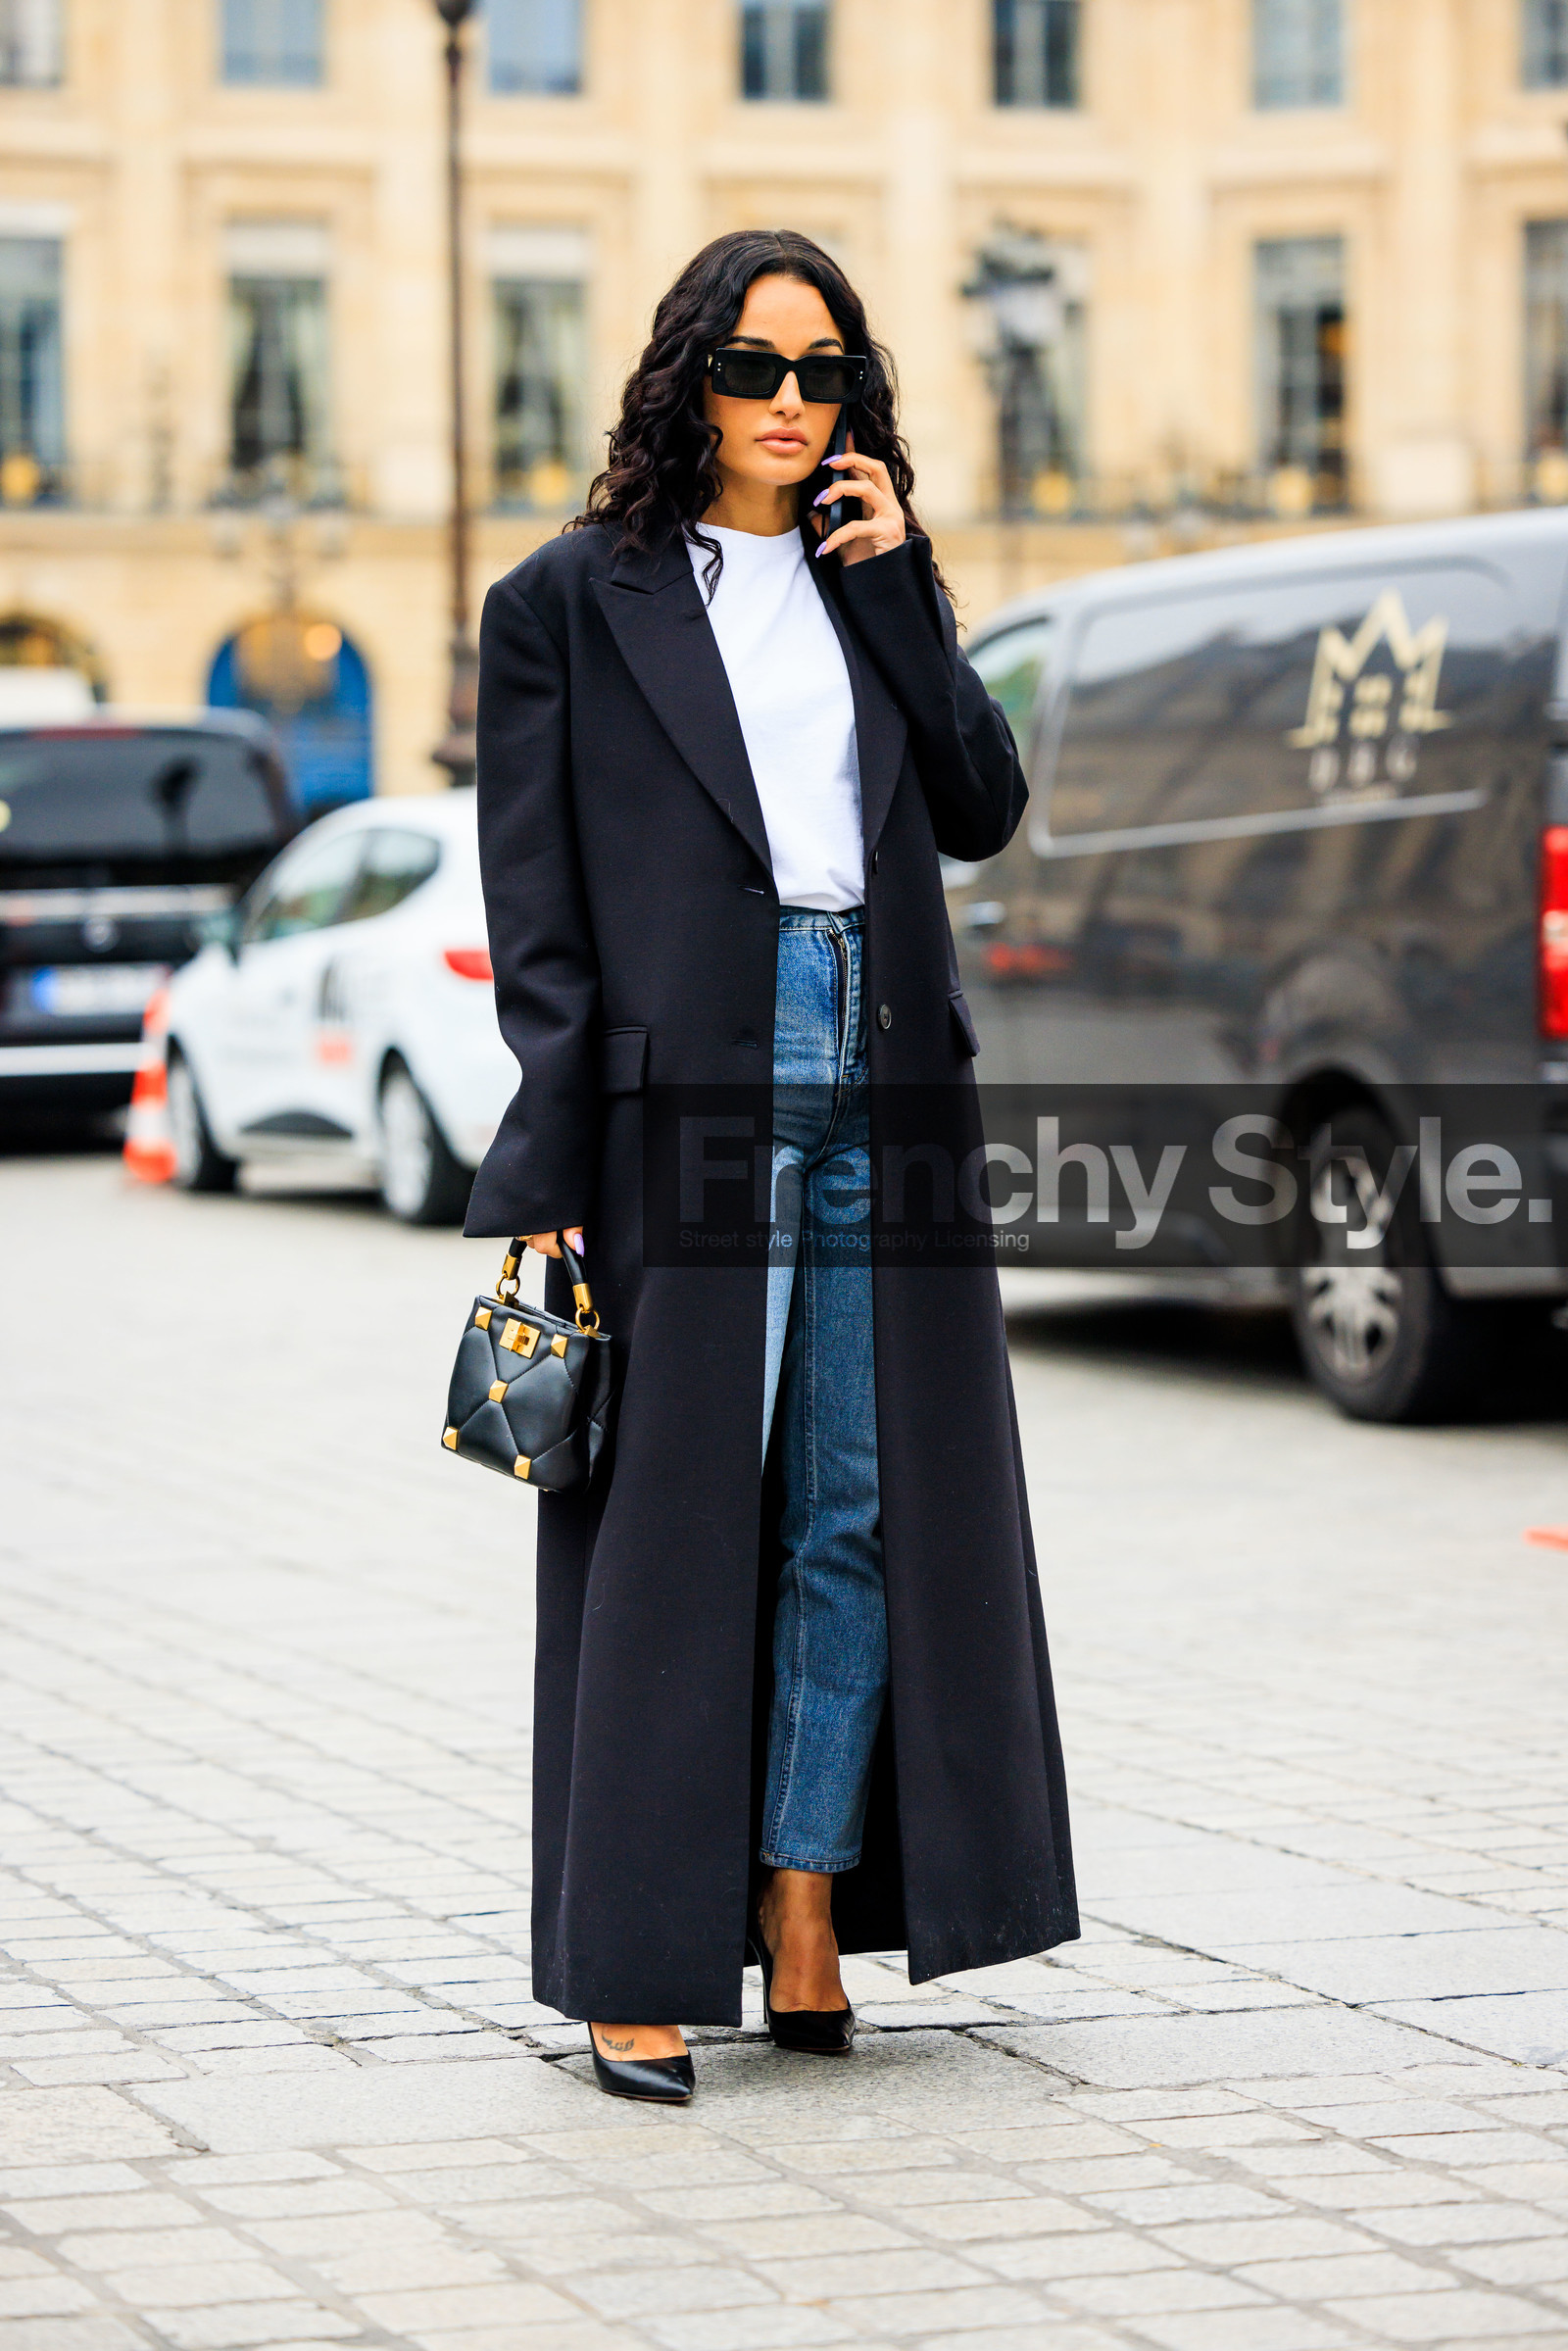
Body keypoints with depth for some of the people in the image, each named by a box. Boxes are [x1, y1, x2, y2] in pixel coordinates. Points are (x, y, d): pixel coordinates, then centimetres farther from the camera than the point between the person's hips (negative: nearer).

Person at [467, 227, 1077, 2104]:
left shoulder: (871, 583, 17)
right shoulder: (573, 597, 3)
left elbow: (985, 810, 6)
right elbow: (536, 908, -2)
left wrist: (897, 581, 1)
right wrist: (550, 1162, -9)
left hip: (881, 1085, 5)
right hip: (684, 1089, -4)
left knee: (869, 1512, 3)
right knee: (675, 1520, -4)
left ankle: (805, 1915, 12)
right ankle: (639, 1970, 1)